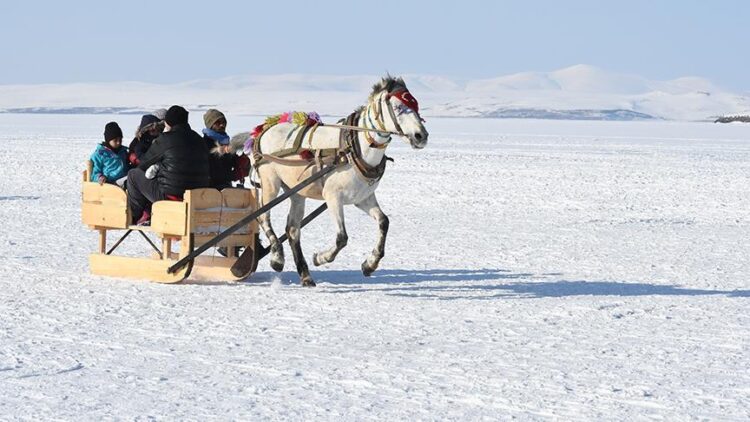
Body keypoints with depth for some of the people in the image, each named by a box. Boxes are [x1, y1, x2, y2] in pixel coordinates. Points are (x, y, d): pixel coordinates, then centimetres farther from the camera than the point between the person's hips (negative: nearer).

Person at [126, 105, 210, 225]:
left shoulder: (165, 139, -10)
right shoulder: (198, 139, 8)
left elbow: (143, 164, 0)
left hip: (170, 194, -7)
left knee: (133, 175, 13)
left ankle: (134, 216, 23)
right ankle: (147, 213, 26)